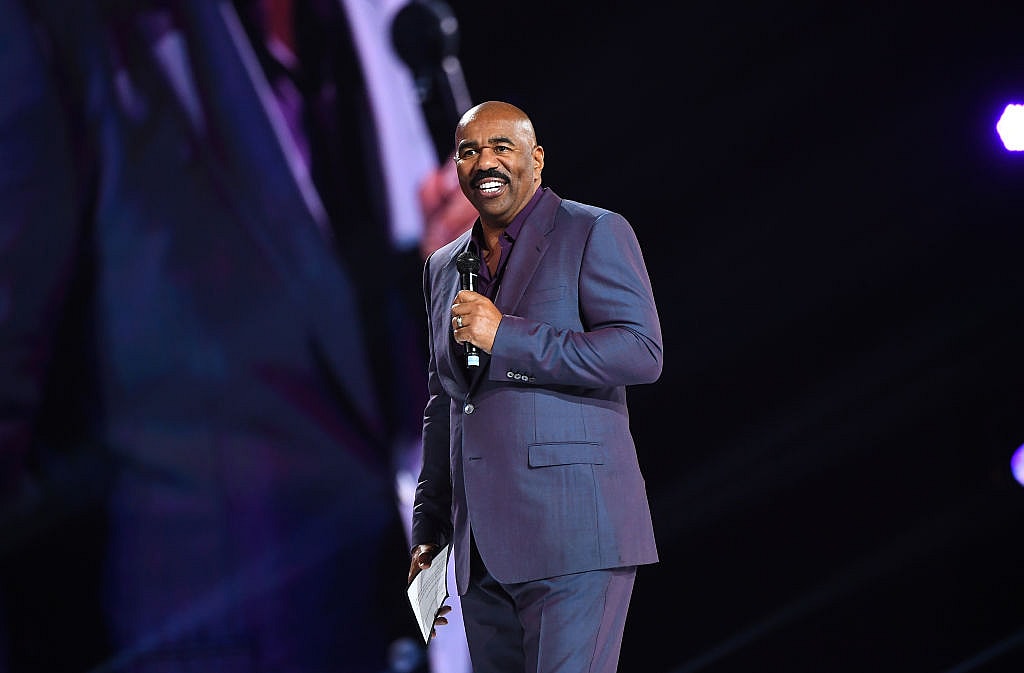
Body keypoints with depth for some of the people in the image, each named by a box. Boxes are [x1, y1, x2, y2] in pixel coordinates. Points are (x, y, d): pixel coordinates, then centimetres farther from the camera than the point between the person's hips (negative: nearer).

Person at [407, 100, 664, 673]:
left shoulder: (595, 234, 1)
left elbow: (641, 352, -11)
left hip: (573, 537, -6)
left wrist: (506, 337, -14)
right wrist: (429, 531, 20)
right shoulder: (445, 268, 21)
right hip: (481, 549, 6)